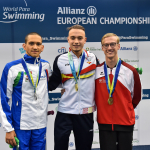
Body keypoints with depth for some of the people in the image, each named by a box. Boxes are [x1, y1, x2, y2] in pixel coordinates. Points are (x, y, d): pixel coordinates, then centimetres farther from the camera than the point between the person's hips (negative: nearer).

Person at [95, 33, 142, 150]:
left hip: (125, 122, 0)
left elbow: (136, 96, 7)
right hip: (104, 122, 1)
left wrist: (126, 111, 9)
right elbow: (94, 94, 11)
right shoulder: (96, 70, -1)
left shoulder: (131, 71, -4)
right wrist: (101, 109, 8)